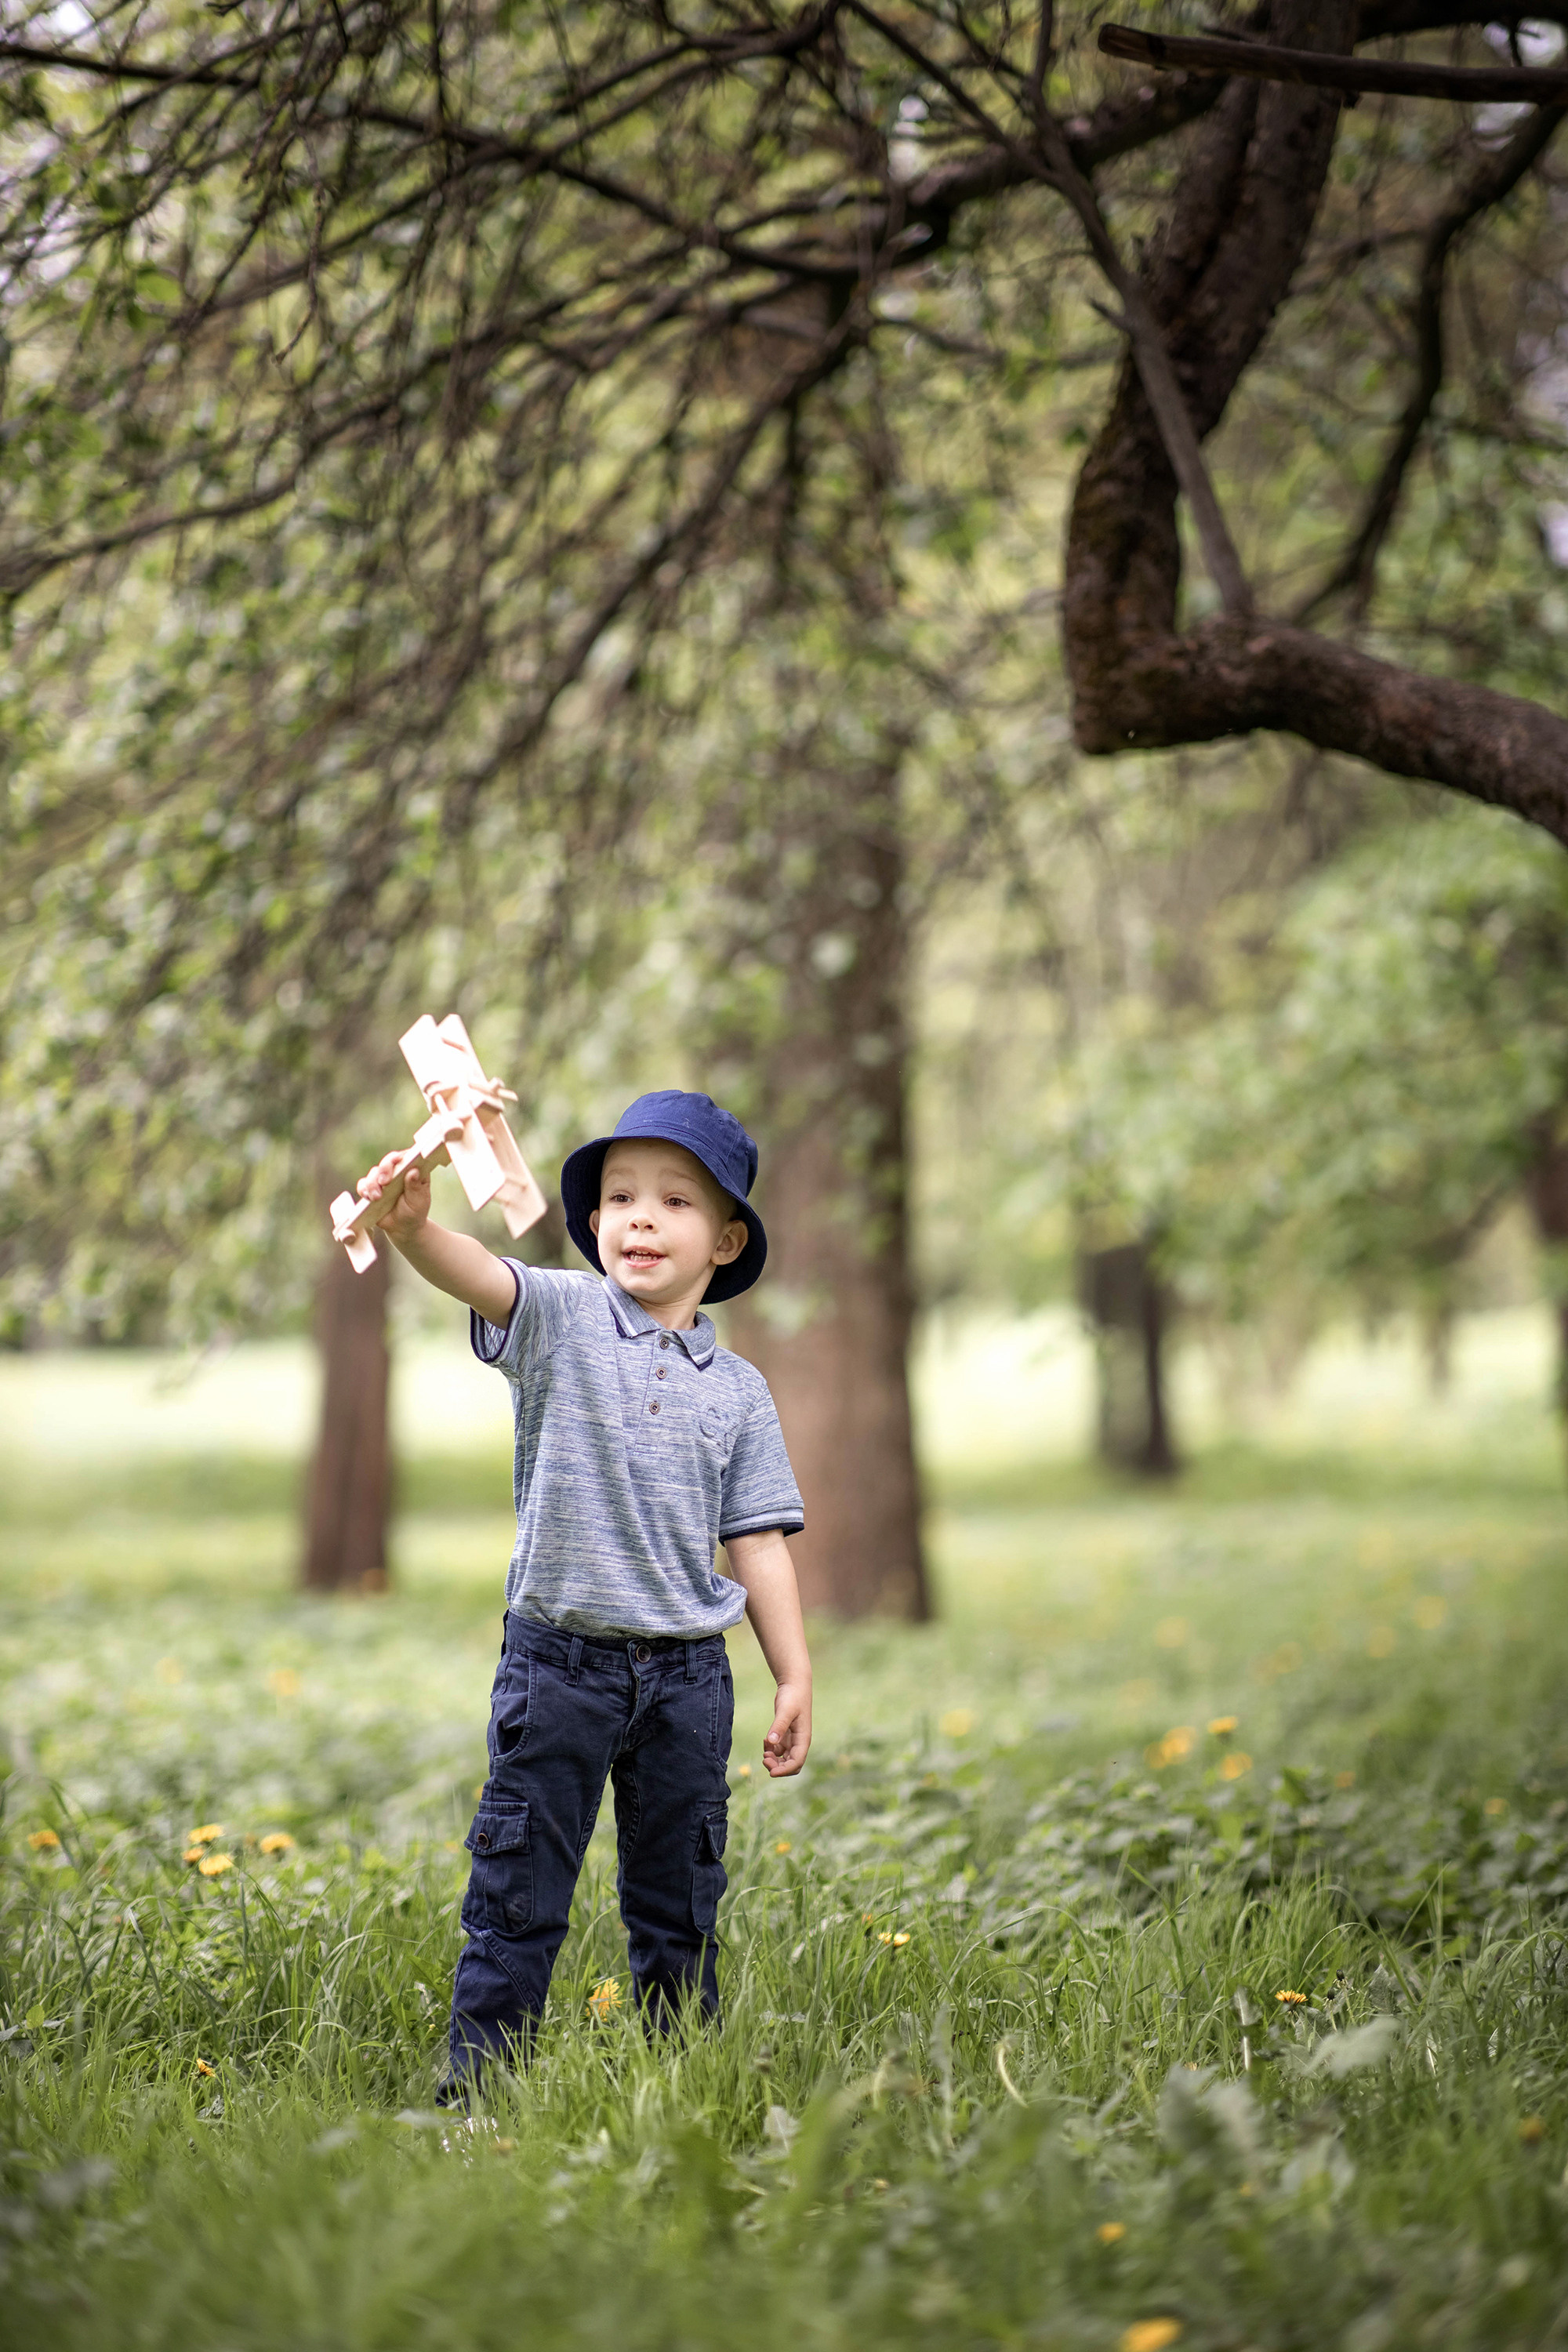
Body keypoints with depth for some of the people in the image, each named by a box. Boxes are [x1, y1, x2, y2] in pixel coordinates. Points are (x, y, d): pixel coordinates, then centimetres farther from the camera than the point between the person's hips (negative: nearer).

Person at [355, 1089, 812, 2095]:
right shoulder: (560, 1317, -2)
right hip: (560, 1659, -3)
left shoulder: (738, 1389, 7)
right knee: (519, 1893, 1)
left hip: (688, 1671, 3)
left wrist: (796, 1678, 4)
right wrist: (413, 1227, -45)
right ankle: (478, 2087, 9)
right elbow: (479, 1275, -23)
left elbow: (758, 1544, 8)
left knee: (681, 1898, 12)